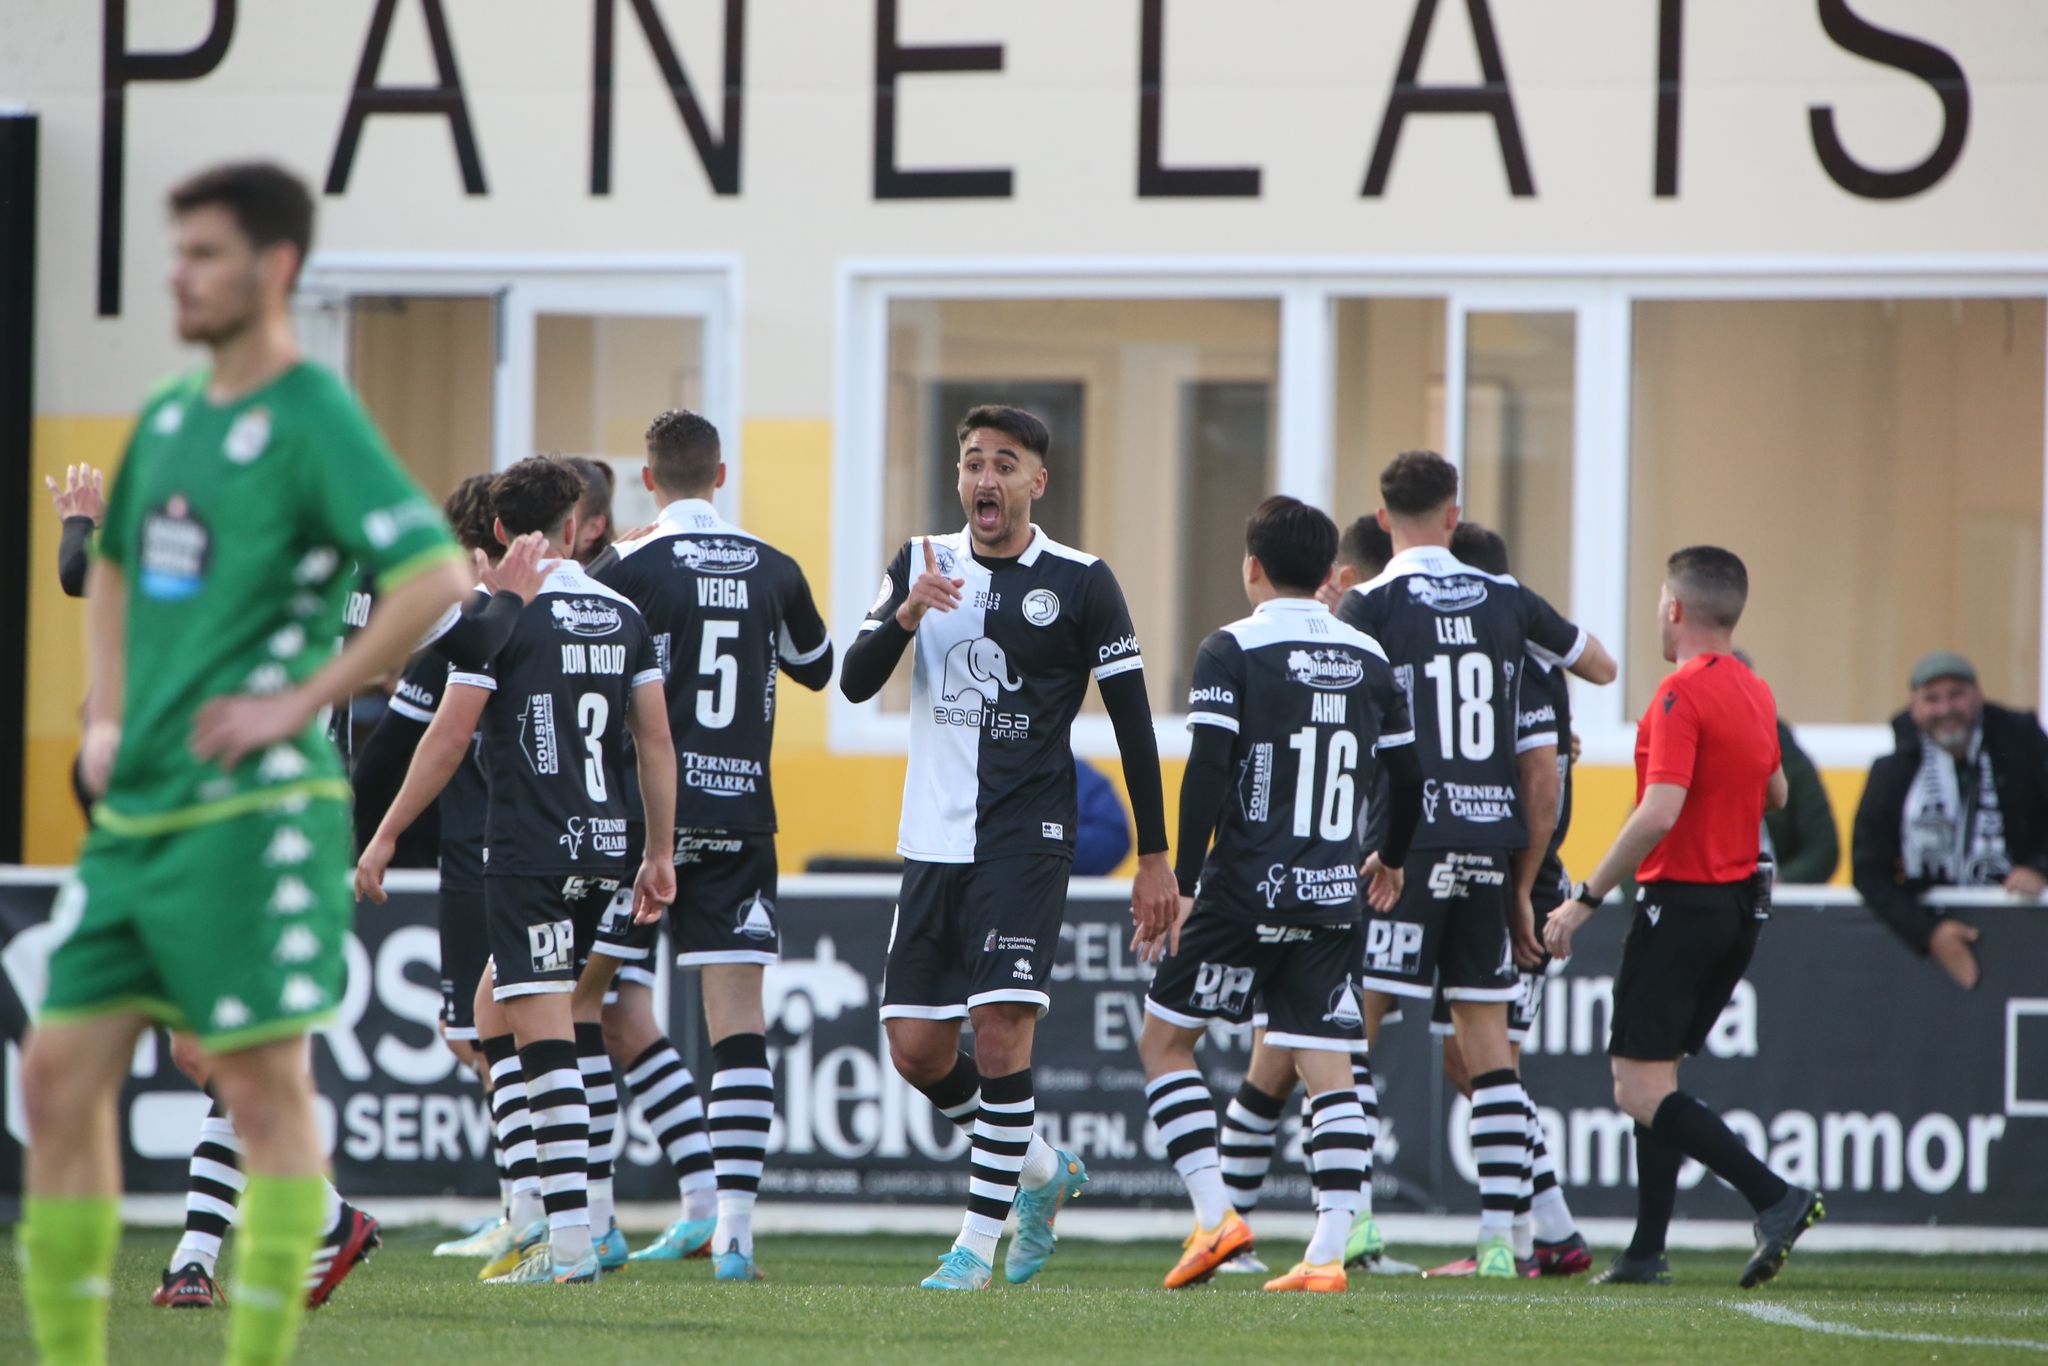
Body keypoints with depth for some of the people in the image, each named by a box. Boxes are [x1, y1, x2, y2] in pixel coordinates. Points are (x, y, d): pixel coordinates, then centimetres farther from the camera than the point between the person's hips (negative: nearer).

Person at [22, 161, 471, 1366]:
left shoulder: (313, 421, -9)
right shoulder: (169, 418, 15)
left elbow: (436, 577, -20)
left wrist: (301, 701, -17)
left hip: (250, 812, -8)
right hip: (136, 813, 8)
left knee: (266, 1087, -3)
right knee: (62, 1074, 4)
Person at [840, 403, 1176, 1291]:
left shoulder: (1080, 584, -2)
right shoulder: (921, 564, 9)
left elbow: (1133, 725, 1)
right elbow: (855, 683, 1)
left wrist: (1154, 858, -1)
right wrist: (906, 615, -19)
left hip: (1026, 841, -5)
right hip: (933, 842, 5)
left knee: (1000, 1033, -16)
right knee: (916, 1048, 3)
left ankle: (978, 1241, -9)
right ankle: (1040, 1169, 27)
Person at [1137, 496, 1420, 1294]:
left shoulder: (1232, 652, -6)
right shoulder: (1368, 659, 8)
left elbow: (1207, 774, -14)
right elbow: (1407, 778, 13)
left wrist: (1184, 884, -10)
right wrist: (1391, 860, 31)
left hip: (1244, 890, -4)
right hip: (1332, 897, 4)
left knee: (1164, 1039, 11)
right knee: (1329, 1070, 2)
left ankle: (1215, 1213, 0)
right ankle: (1328, 1250, -7)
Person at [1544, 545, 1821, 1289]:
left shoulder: (1682, 693, -16)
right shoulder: (1755, 693, 10)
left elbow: (1659, 814, -25)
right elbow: (1775, 795, 25)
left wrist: (1584, 899, -20)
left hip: (1681, 901, -9)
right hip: (1741, 902, 9)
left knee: (1640, 1090, -10)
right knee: (1655, 1079, 15)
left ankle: (1776, 1197, -22)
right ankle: (1647, 1250, 14)